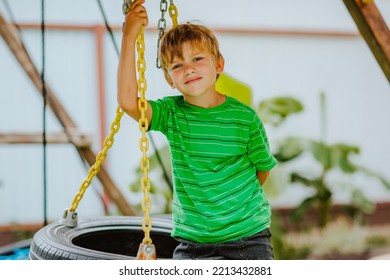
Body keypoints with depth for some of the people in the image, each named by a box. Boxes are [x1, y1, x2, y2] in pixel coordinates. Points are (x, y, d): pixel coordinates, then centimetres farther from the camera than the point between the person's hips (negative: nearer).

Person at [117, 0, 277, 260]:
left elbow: (263, 167, 8)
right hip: (193, 240, 1)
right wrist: (129, 37, -26)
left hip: (248, 235, -1)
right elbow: (128, 101, -24)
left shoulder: (245, 117, -7)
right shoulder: (171, 113, -5)